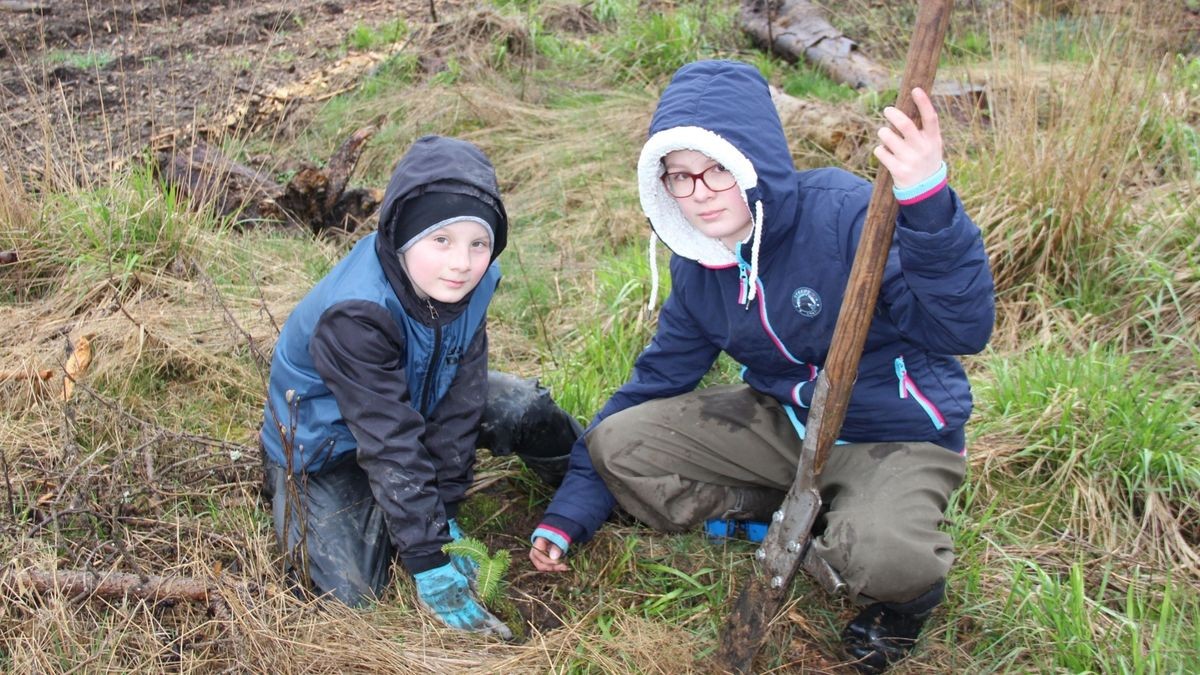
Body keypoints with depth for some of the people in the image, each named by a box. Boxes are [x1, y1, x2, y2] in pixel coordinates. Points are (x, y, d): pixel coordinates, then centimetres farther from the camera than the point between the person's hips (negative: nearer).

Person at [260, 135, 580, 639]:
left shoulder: (473, 281, -19)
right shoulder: (355, 314, -38)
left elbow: (458, 403, -16)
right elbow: (390, 443, -36)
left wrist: (445, 514, -16)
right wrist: (428, 561, -33)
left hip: (416, 400, 5)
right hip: (325, 441, -5)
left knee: (524, 408, -13)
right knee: (352, 590, -18)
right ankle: (287, 491, 12)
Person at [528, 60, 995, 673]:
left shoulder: (846, 214, -25)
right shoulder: (697, 268, -3)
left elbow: (964, 328, -34)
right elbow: (656, 381, 4)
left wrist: (926, 198, -51)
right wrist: (567, 514, 3)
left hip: (898, 436, -6)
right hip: (783, 422, 6)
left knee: (875, 556, -38)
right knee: (617, 442, -9)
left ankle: (909, 588, 4)